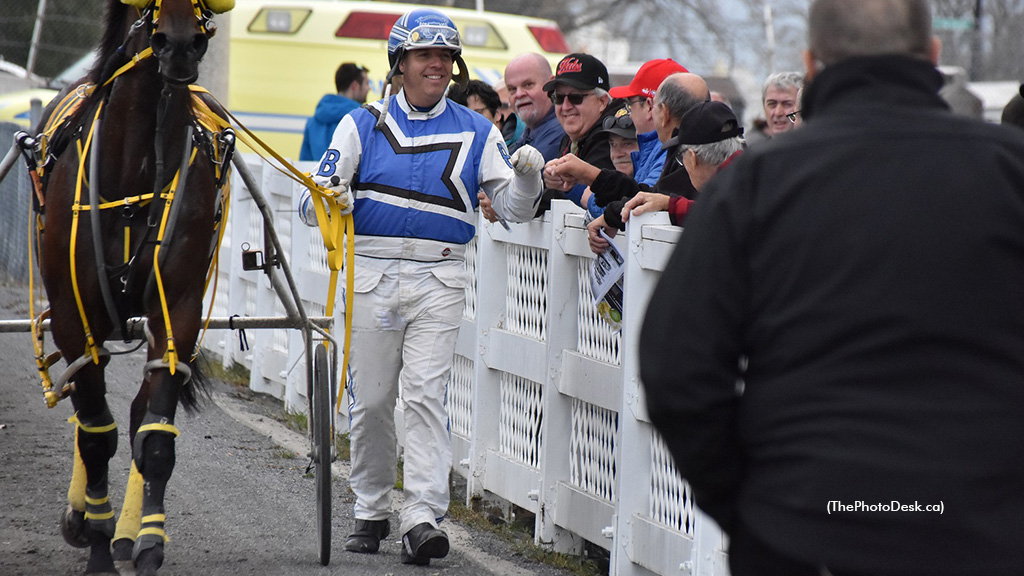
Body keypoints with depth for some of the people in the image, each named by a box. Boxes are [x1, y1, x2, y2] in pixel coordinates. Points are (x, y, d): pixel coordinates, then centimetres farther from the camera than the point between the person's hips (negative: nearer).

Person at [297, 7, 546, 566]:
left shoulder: (477, 132, 9)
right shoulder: (362, 125, 8)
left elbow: (514, 209, 6)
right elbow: (311, 204, 4)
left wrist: (527, 176, -15)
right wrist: (330, 200, -19)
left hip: (439, 279, -1)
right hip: (372, 273, 1)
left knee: (425, 395, -12)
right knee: (371, 400, 6)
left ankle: (422, 519, -15)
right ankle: (371, 511, 22)